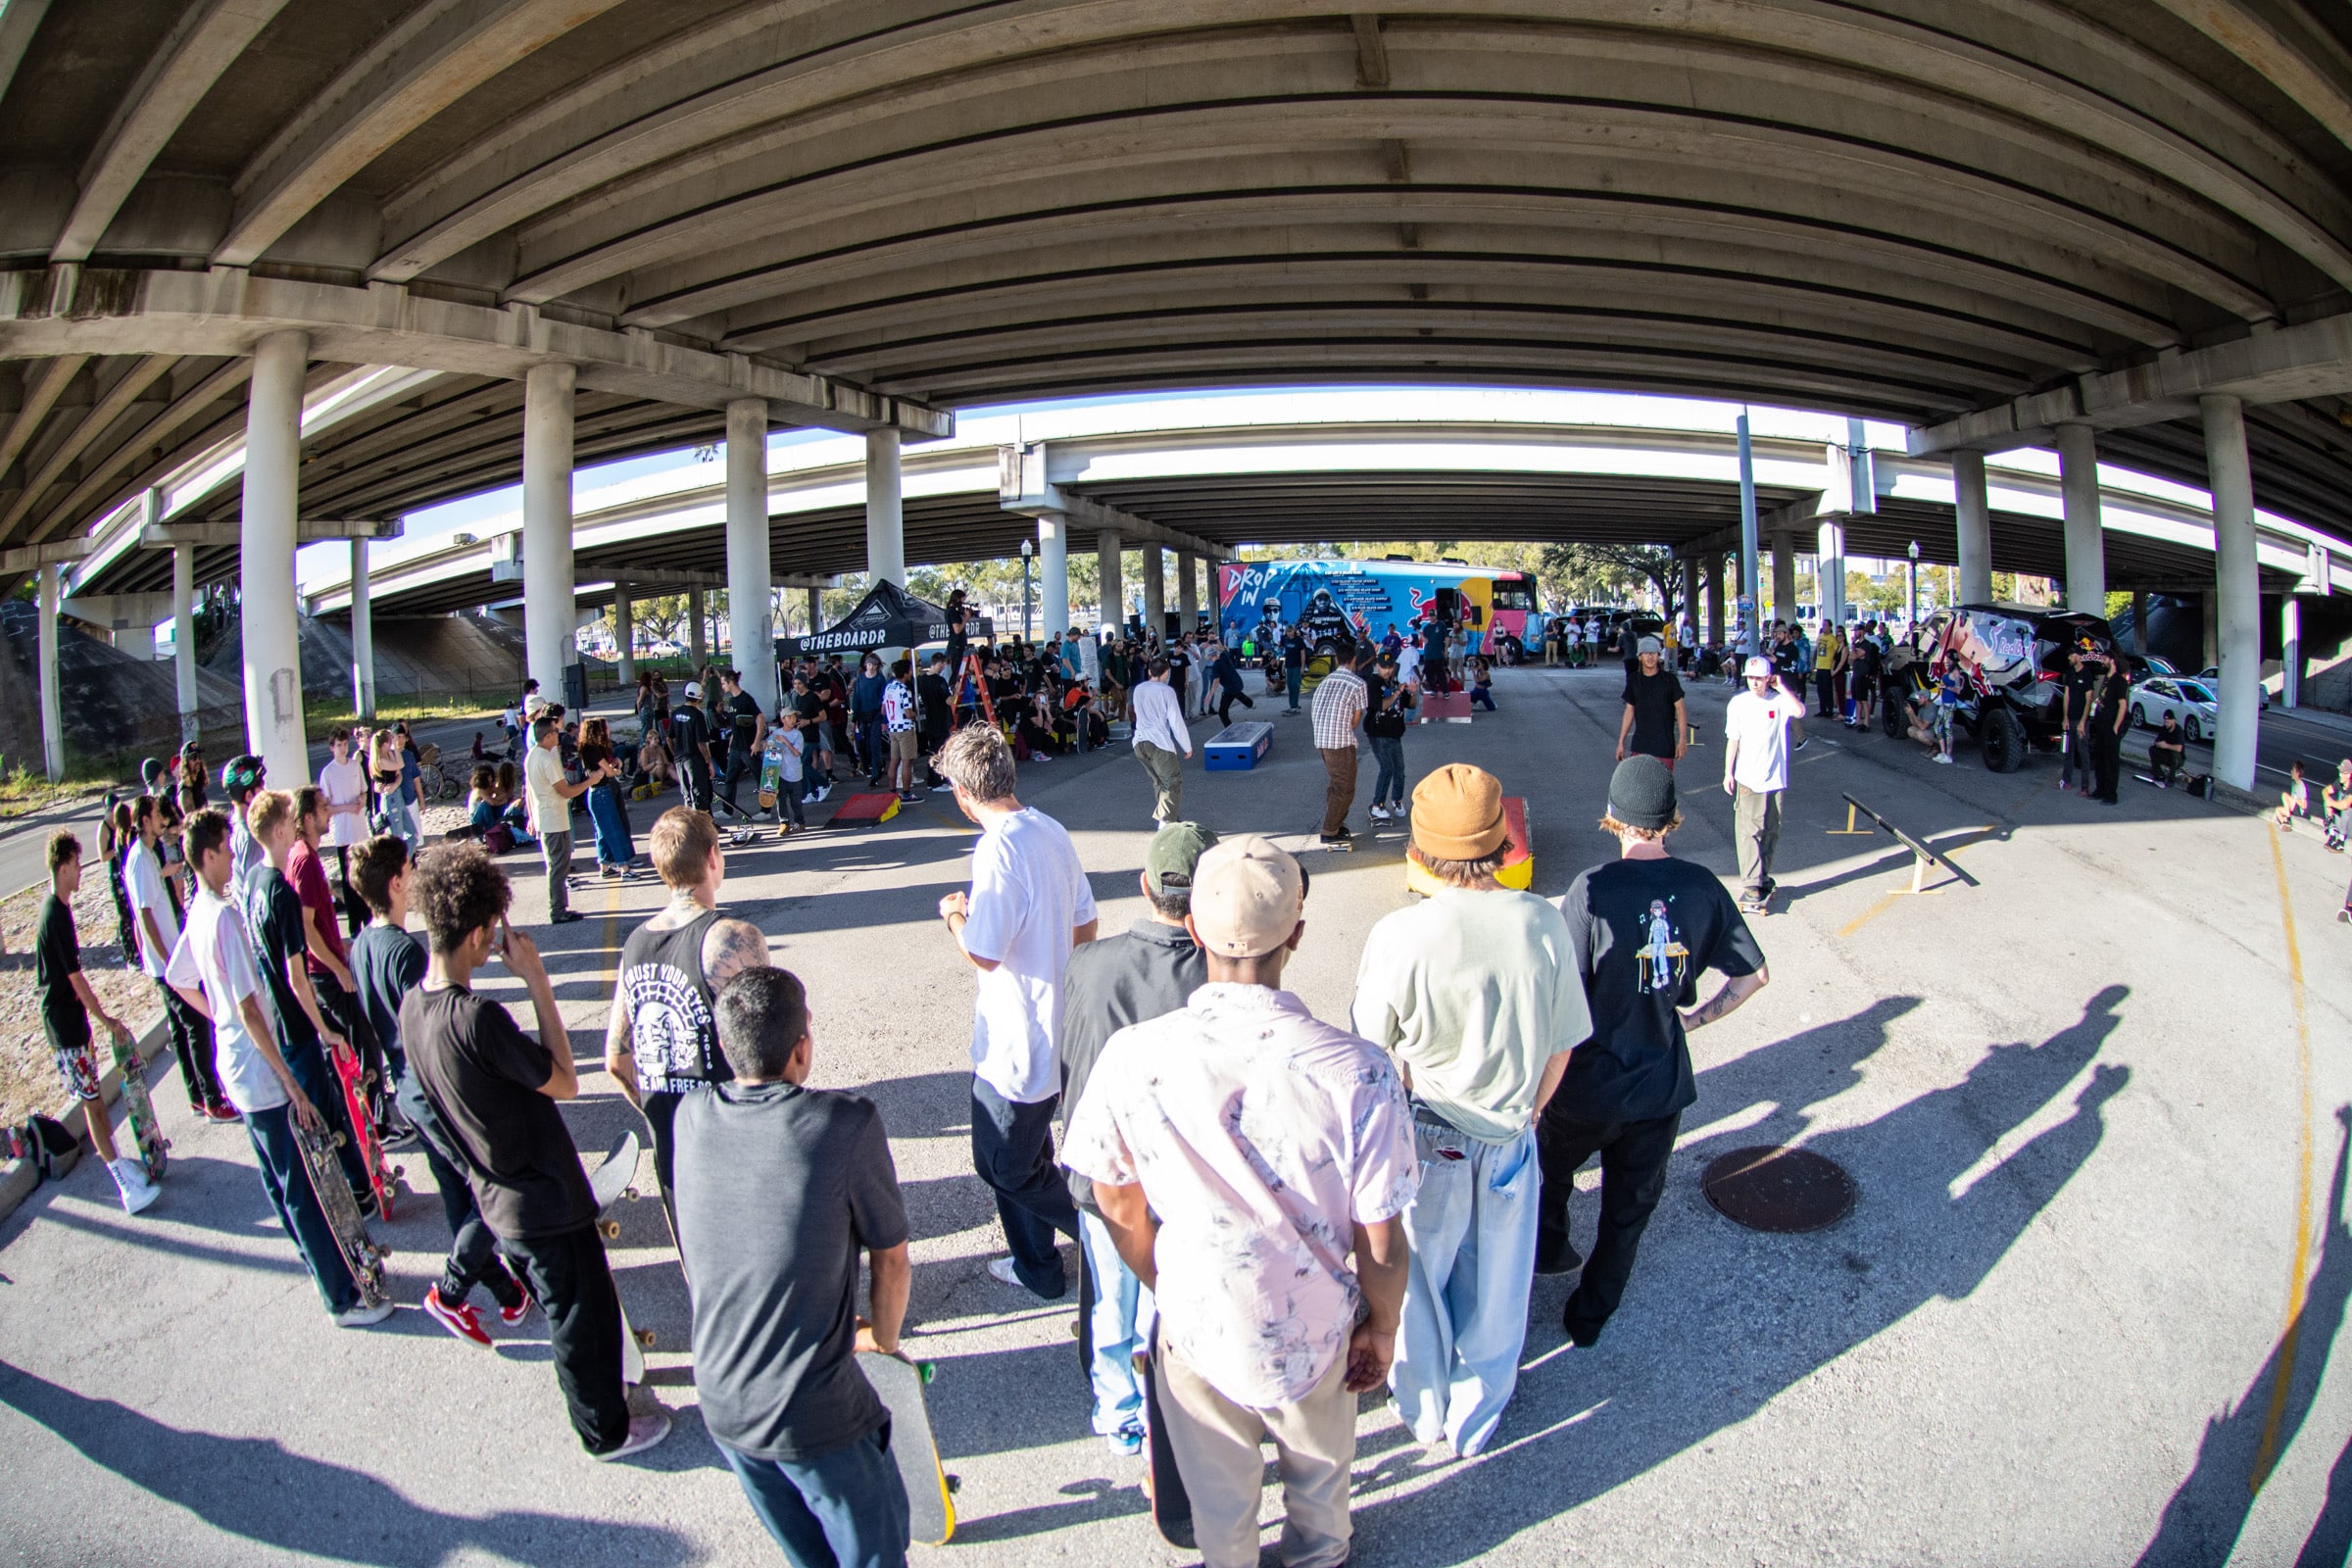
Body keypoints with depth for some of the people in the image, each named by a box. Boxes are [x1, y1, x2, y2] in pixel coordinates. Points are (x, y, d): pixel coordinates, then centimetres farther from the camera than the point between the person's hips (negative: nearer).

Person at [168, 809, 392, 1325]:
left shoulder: (198, 914, 5)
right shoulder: (224, 916, -24)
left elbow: (178, 980, 21)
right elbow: (250, 1010, -25)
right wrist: (291, 1082, -21)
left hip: (236, 1070, 10)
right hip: (262, 1075, -10)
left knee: (278, 1180, 20)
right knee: (302, 1189, -1)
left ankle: (323, 1264, 35)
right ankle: (343, 1298, 8)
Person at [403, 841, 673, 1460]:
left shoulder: (411, 1006, -4)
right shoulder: (476, 1016, -33)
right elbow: (564, 1083, -22)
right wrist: (537, 981, -23)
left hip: (499, 1199, 9)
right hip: (546, 1202, -9)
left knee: (562, 1311, 28)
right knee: (584, 1318, 13)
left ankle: (597, 1392, 48)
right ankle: (607, 1429, 32)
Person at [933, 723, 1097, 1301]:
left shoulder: (998, 848, -25)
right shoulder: (1051, 831, 2)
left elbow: (983, 952, -23)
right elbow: (1085, 927, 8)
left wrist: (954, 915, -5)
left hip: (1015, 1046, -9)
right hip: (1056, 1030, 9)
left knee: (1006, 1166, 9)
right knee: (1025, 1153, 23)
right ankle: (1036, 1269, 38)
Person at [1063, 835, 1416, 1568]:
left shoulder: (1130, 1057, -25)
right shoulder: (1358, 1071, -29)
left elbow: (1118, 1207, -9)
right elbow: (1381, 1245, -18)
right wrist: (1382, 1329, 2)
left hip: (1196, 1327, 0)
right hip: (1314, 1335, 0)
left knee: (1218, 1494, 30)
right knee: (1318, 1467, 33)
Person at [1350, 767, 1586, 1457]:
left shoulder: (1398, 936, -25)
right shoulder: (1544, 925, -16)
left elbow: (1372, 1057, -13)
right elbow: (1560, 1049, -4)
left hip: (1424, 1140, -2)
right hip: (1509, 1139, 2)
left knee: (1417, 1277, 22)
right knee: (1495, 1284, 23)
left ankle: (1426, 1411, 45)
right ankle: (1477, 1419, 45)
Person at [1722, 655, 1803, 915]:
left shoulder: (1780, 700, -3)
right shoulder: (1738, 703, 0)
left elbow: (1799, 711, -25)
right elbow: (1732, 739, 4)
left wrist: (1781, 686, -16)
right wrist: (1728, 772, 2)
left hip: (1775, 778, 1)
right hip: (1747, 779, -1)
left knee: (1771, 832, 10)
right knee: (1748, 831, -8)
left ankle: (1762, 878, 24)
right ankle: (1751, 885, -10)